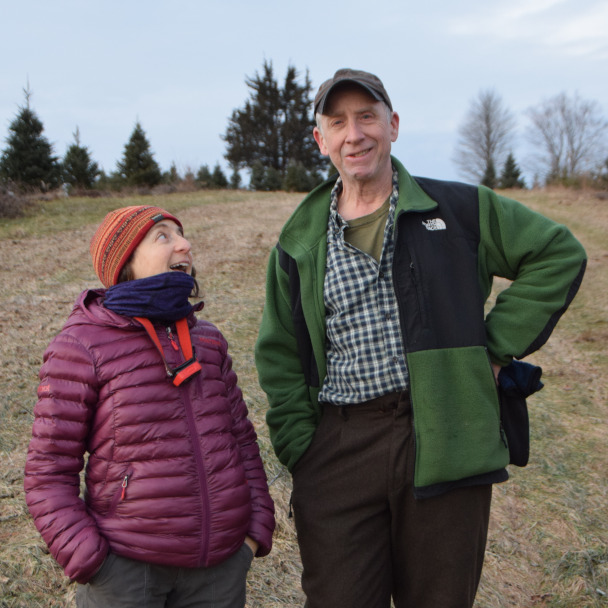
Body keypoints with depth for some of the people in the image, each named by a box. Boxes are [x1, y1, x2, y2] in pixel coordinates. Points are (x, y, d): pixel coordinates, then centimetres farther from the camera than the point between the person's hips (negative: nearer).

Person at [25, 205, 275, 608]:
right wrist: (88, 561, -12)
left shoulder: (207, 340, 7)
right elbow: (48, 473, -7)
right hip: (127, 571, -4)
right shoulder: (81, 347, -8)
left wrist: (257, 528, 4)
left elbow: (242, 438, 12)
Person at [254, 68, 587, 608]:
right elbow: (279, 356, 11)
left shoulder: (459, 209, 3)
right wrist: (300, 450, 0)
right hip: (339, 451, 1)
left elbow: (559, 254, 8)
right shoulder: (301, 240, 8)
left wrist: (497, 345, 0)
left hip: (444, 442, -1)